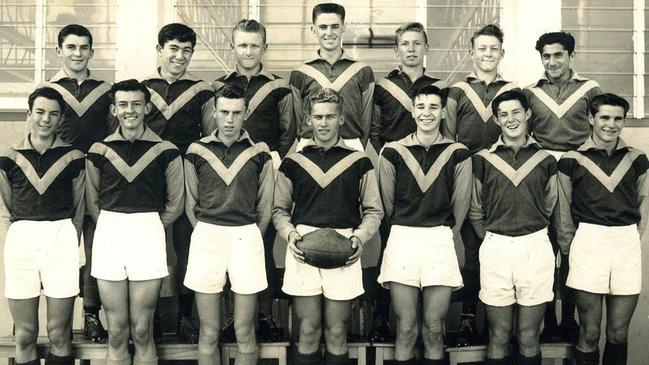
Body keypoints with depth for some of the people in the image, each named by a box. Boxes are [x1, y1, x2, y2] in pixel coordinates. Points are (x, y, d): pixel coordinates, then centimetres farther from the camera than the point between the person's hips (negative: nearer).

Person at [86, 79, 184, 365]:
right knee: (116, 334, 6)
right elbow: (92, 202, 15)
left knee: (142, 333, 2)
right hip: (108, 233, 2)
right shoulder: (99, 151, 7)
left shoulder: (166, 151, 2)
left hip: (149, 233, -2)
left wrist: (151, 229, 5)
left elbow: (175, 204, 8)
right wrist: (112, 226, 7)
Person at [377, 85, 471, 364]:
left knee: (434, 329, 4)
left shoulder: (458, 154, 2)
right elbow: (387, 202, 9)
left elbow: (460, 205, 9)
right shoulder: (393, 152, 1)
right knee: (405, 329, 3)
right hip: (402, 240, 0)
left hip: (441, 243, 0)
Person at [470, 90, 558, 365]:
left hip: (536, 247, 1)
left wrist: (534, 234, 9)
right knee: (498, 340, 5)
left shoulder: (545, 160, 8)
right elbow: (475, 211, 12)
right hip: (495, 248, 0)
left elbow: (550, 208, 16)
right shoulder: (482, 159, 5)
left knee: (529, 340, 6)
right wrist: (489, 238, 4)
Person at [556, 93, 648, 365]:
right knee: (589, 334, 3)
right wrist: (569, 246, 3)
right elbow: (562, 210, 6)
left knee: (618, 334, 8)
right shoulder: (572, 160, 1)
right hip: (588, 243, -2)